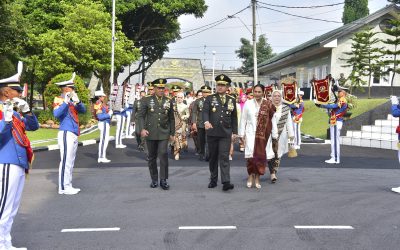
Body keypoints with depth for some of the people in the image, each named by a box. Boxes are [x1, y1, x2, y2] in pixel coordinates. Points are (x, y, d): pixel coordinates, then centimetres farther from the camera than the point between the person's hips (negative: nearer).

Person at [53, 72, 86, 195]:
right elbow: (56, 114, -22)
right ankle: (63, 187, -5)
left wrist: (77, 101, -13)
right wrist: (65, 102, -28)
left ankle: (68, 186, 19)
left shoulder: (72, 101, 16)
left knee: (70, 162, 12)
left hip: (74, 134, 9)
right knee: (66, 161, -9)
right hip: (66, 134, -9)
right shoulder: (59, 100, -5)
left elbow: (83, 110, 4)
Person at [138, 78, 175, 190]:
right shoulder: (147, 100, 3)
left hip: (164, 133, 0)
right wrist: (142, 129, -14)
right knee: (152, 157, 8)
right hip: (150, 133, 0)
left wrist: (172, 133, 10)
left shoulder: (168, 101, 8)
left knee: (163, 154, -13)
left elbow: (171, 119, 13)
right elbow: (141, 116, 0)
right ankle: (154, 180, 21)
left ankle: (164, 180, -5)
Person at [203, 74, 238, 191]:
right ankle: (213, 180, 20)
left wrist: (234, 131, 9)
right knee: (213, 157, 9)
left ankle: (226, 182, -11)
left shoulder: (232, 100, 10)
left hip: (226, 134, 0)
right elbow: (205, 111, -10)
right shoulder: (210, 99, 4)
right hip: (212, 133, 0)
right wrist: (206, 121, -30)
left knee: (224, 157, -8)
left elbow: (234, 117, 13)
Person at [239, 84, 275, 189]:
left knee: (260, 155, 3)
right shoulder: (248, 104, 1)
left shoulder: (268, 104, -1)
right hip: (250, 133, 0)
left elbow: (272, 119, 4)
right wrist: (242, 134, 2)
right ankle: (251, 175, 12)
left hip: (263, 134, 0)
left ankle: (257, 177, 16)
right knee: (250, 154, -6)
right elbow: (243, 119, 4)